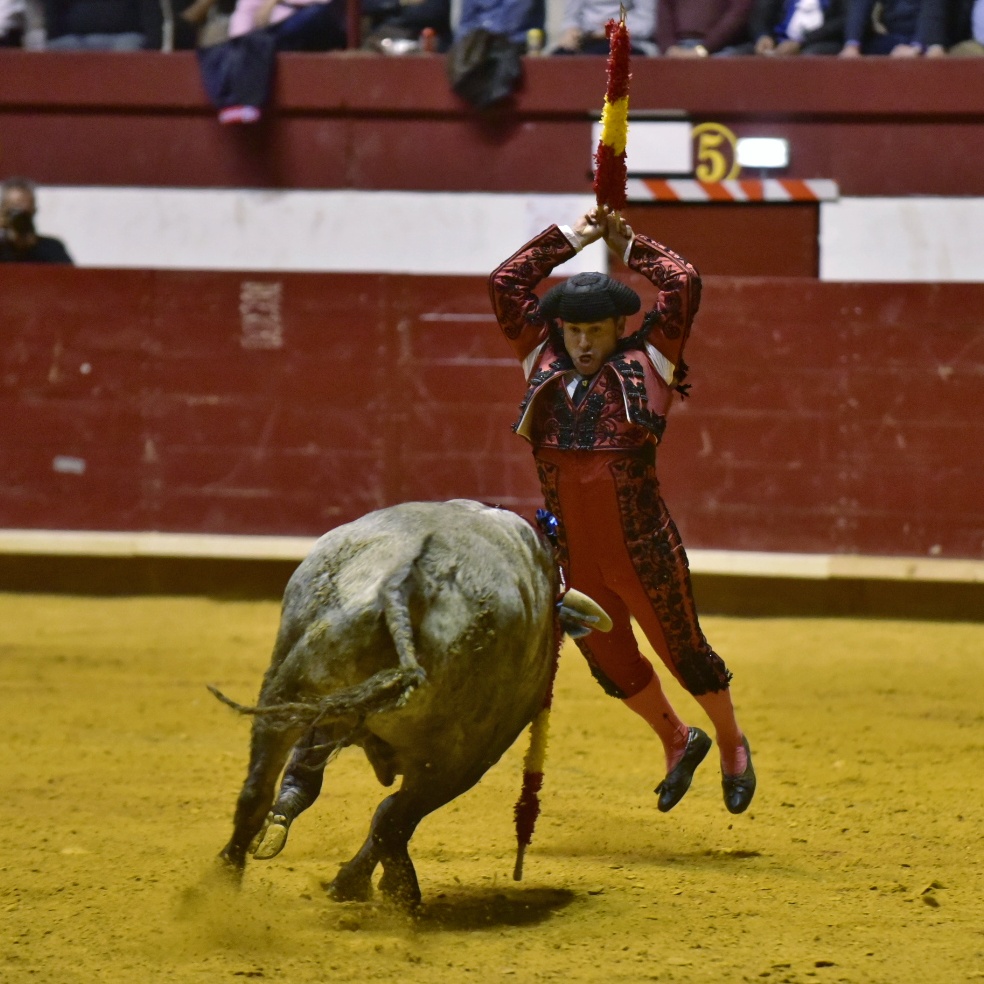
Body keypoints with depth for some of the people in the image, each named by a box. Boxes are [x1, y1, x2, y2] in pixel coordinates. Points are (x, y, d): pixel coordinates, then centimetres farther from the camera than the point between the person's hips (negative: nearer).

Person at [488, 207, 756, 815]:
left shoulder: (648, 365, -4)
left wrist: (630, 246, 3)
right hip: (578, 557, 4)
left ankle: (733, 746, 33)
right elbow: (506, 284, 7)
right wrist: (571, 238, 9)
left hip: (645, 553, -4)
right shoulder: (545, 362, 6)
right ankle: (677, 741, 41)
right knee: (610, 661, 17)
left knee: (683, 651, 10)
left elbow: (684, 284, -9)